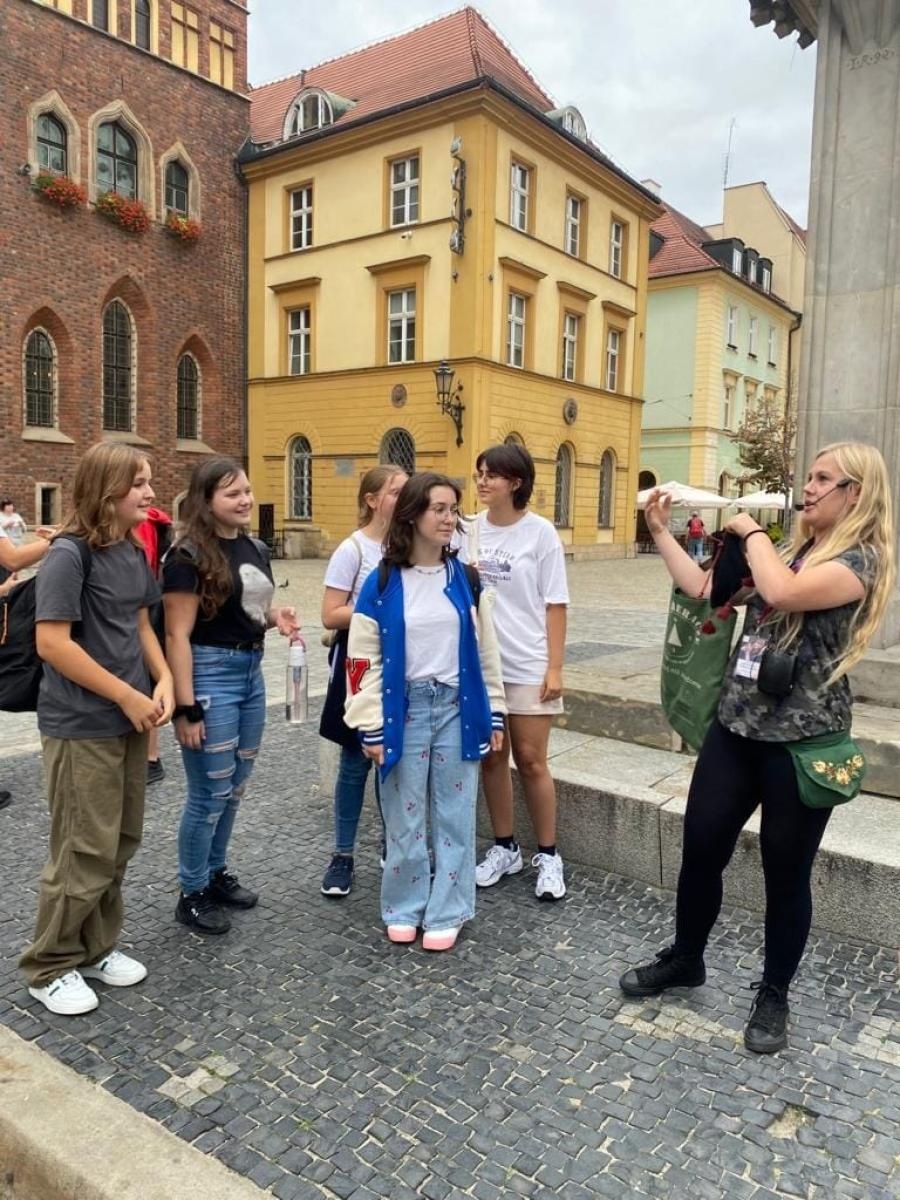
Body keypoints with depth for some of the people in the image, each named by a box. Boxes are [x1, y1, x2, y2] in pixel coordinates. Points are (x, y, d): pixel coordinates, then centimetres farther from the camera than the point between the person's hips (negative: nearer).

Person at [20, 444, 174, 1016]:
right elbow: (51, 643, -21)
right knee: (86, 852, 1)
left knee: (122, 843, 15)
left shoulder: (134, 551, 6)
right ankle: (51, 967, 22)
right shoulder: (69, 555, -17)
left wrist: (163, 680, -2)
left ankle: (97, 947, 33)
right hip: (82, 727, -7)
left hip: (129, 719, 8)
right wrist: (128, 697, -18)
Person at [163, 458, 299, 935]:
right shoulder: (189, 555, -14)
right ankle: (192, 895, 20)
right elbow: (178, 634, -17)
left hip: (251, 672, 8)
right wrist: (185, 707, -20)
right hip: (210, 675, -8)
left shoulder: (255, 548, 9)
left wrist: (276, 616, -2)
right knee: (210, 794, 2)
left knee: (234, 788, 18)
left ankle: (216, 872, 36)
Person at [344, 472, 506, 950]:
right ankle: (404, 907, 27)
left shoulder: (464, 578, 3)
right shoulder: (382, 583, -5)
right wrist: (371, 726, -7)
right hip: (405, 709, -2)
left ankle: (447, 912, 22)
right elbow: (364, 658, -4)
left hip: (457, 707, 2)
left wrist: (494, 714, 7)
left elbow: (484, 648, 7)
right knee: (405, 816, 9)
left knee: (454, 815, 9)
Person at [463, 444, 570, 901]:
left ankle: (548, 855, 18)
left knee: (530, 760, 1)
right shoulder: (471, 529, 4)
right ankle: (504, 848, 27)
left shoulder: (540, 532, -6)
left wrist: (554, 667, -10)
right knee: (491, 757, 11)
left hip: (527, 664, -4)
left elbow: (555, 604, -6)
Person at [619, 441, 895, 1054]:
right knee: (700, 848, 12)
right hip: (736, 726, 7)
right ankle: (685, 958, 34)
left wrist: (753, 532, -12)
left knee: (786, 873, 8)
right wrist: (662, 531, 9)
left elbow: (783, 593, -29)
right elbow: (704, 588, 11)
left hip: (801, 741, -6)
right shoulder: (791, 549, 13)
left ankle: (774, 995, 29)